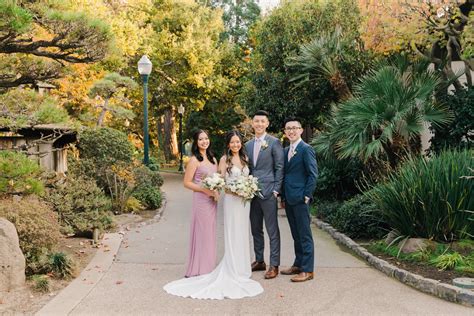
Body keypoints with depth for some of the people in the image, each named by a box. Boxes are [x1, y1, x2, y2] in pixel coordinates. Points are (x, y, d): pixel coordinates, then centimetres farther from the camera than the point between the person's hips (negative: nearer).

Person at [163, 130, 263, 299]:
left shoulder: (245, 158, 10)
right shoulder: (224, 160, -5)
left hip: (245, 200, 5)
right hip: (231, 200, -5)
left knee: (243, 234, 11)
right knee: (233, 235, -2)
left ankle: (241, 269, 22)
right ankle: (233, 271, 7)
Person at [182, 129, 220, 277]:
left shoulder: (213, 159, 12)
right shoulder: (194, 160, -8)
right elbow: (187, 182, -10)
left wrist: (217, 190, -1)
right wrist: (205, 190, -19)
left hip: (213, 200, 7)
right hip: (200, 199, -7)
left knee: (210, 233, 13)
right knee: (201, 233, -2)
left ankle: (209, 268, 24)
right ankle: (198, 270, 10)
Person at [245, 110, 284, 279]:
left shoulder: (274, 142, -4)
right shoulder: (248, 145, 14)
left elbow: (279, 168, -6)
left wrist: (276, 190, -11)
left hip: (268, 193, -6)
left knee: (272, 230, 0)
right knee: (256, 230, 13)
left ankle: (274, 265, 8)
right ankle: (259, 261, 25)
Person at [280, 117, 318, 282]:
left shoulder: (306, 149, -9)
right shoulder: (286, 151, 15)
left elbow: (313, 174, -12)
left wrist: (306, 196, -14)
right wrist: (283, 197, 13)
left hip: (300, 199, -8)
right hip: (288, 199, 8)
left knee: (305, 235, -1)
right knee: (296, 235, 15)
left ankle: (307, 270, 5)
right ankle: (298, 264, 26)